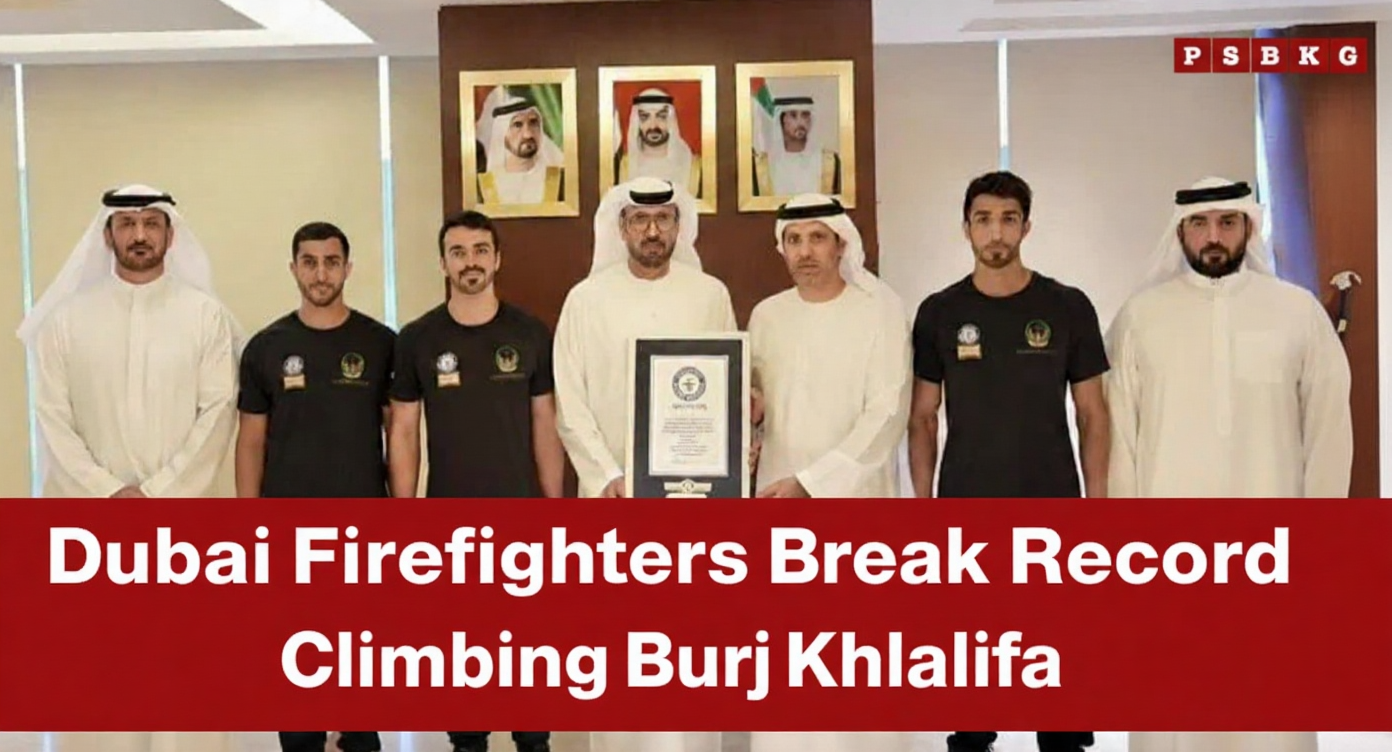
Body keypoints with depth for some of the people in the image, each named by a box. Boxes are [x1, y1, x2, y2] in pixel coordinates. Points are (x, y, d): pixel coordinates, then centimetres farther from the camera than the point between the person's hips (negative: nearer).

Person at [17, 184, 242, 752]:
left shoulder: (206, 315, 2)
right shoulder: (66, 318, 4)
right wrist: (110, 492, -10)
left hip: (180, 513, -1)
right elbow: (52, 418, 1)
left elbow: (218, 413, -3)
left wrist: (157, 493, -10)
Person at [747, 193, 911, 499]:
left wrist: (809, 481, -17)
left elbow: (887, 415, -12)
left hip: (854, 491, -3)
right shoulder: (766, 314, 9)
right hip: (776, 491, 4)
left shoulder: (882, 310, -5)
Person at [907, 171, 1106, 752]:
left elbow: (1092, 414, 3)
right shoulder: (939, 312, 1)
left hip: (1052, 513, 0)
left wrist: (1098, 506, -3)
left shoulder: (1068, 307, 0)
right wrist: (922, 506, -1)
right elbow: (923, 419, 5)